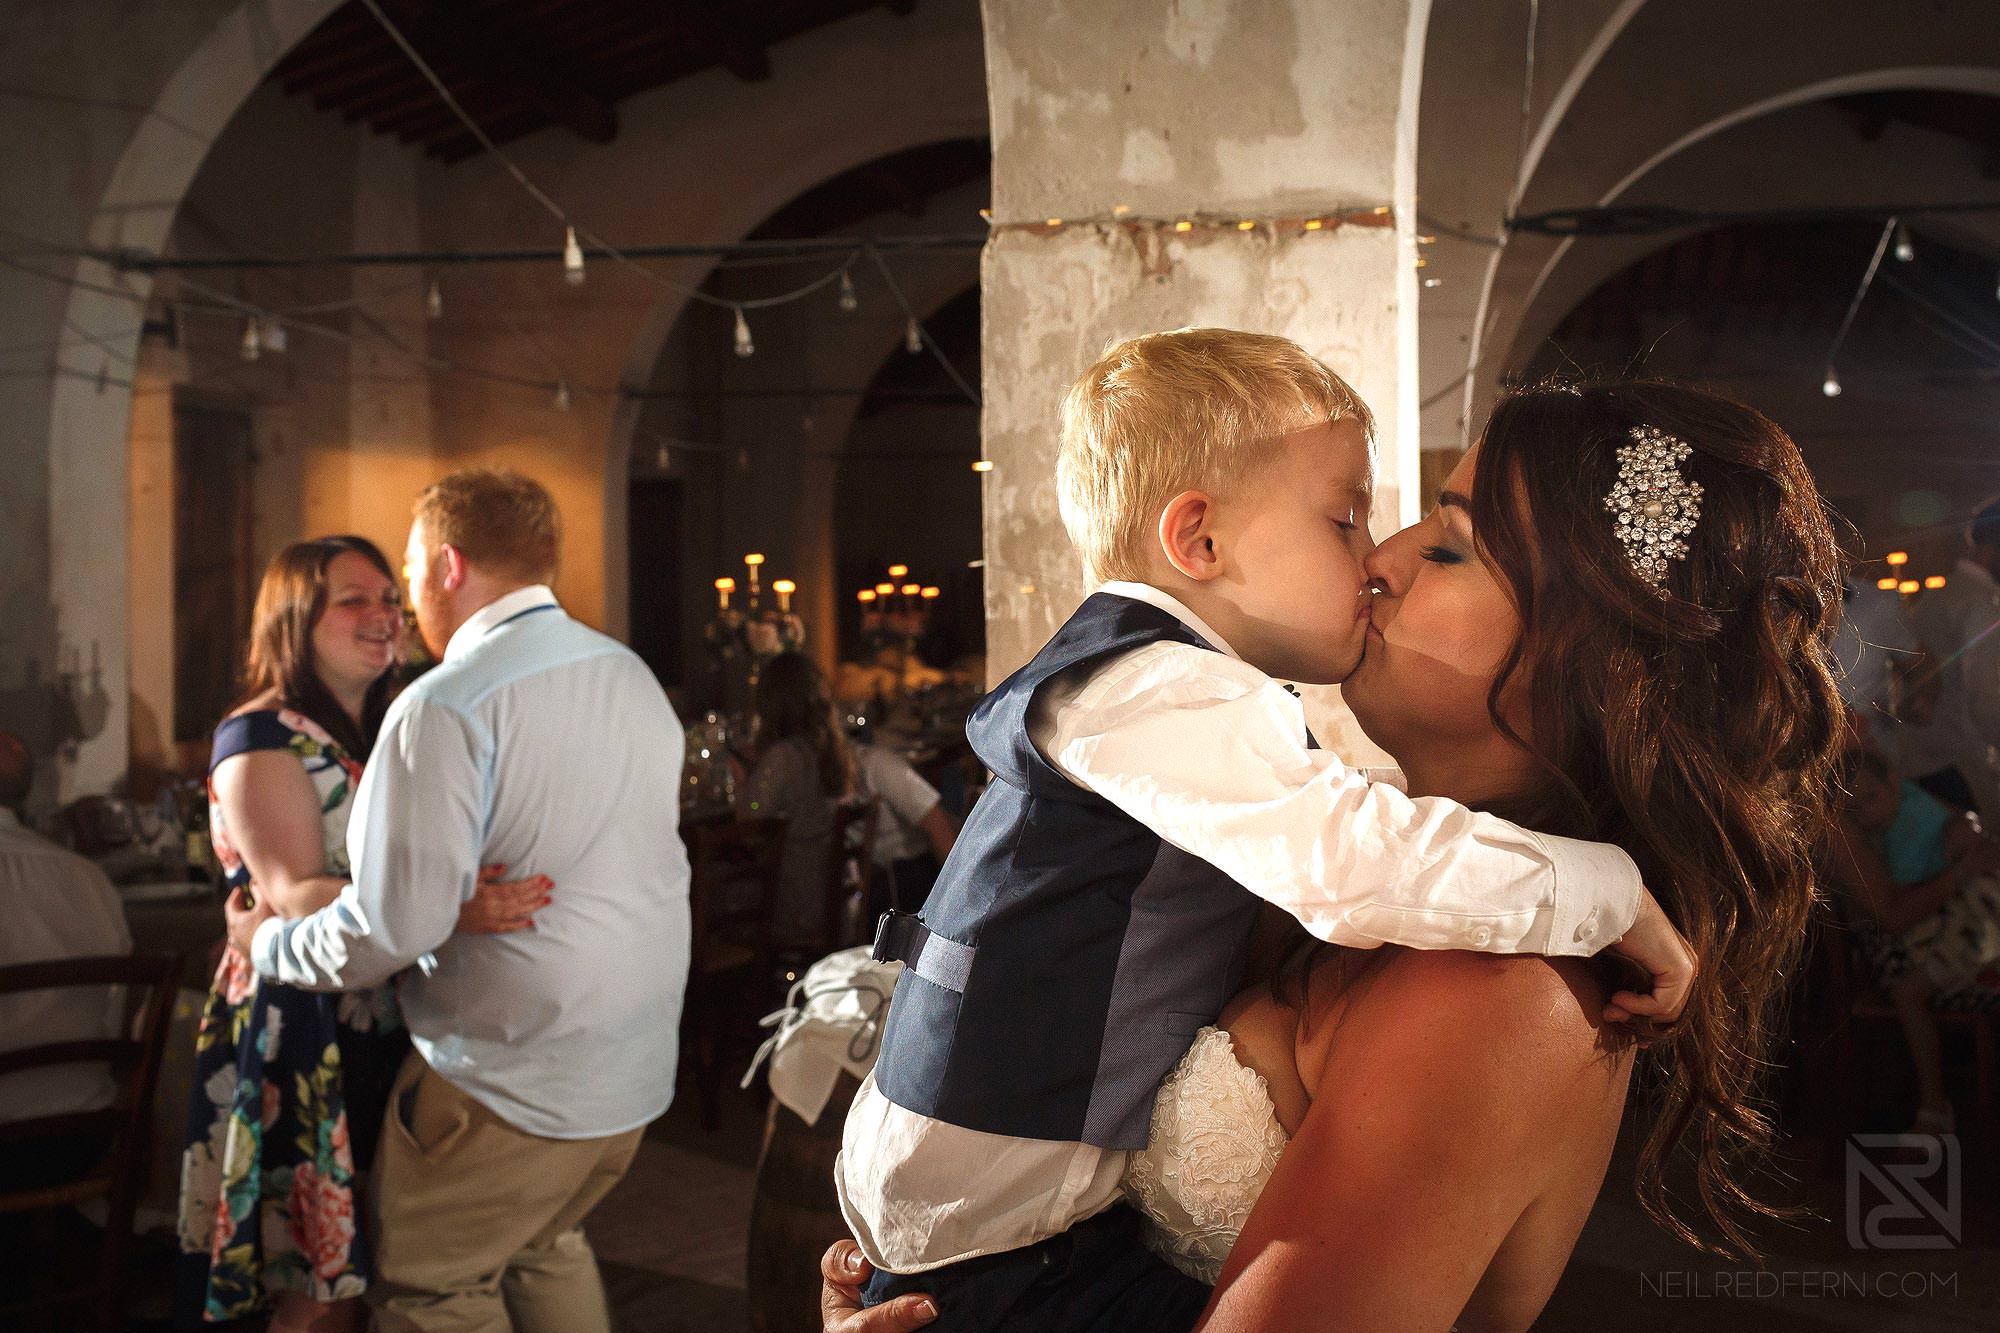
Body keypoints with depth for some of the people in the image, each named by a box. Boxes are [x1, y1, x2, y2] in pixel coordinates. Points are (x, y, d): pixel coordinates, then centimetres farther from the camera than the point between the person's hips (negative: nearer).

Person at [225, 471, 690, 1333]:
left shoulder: (445, 707, -19)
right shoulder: (633, 679, 7)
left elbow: (395, 922, -22)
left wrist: (268, 944, -5)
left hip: (511, 1083, -8)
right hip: (638, 1064, 8)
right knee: (547, 1247, 26)